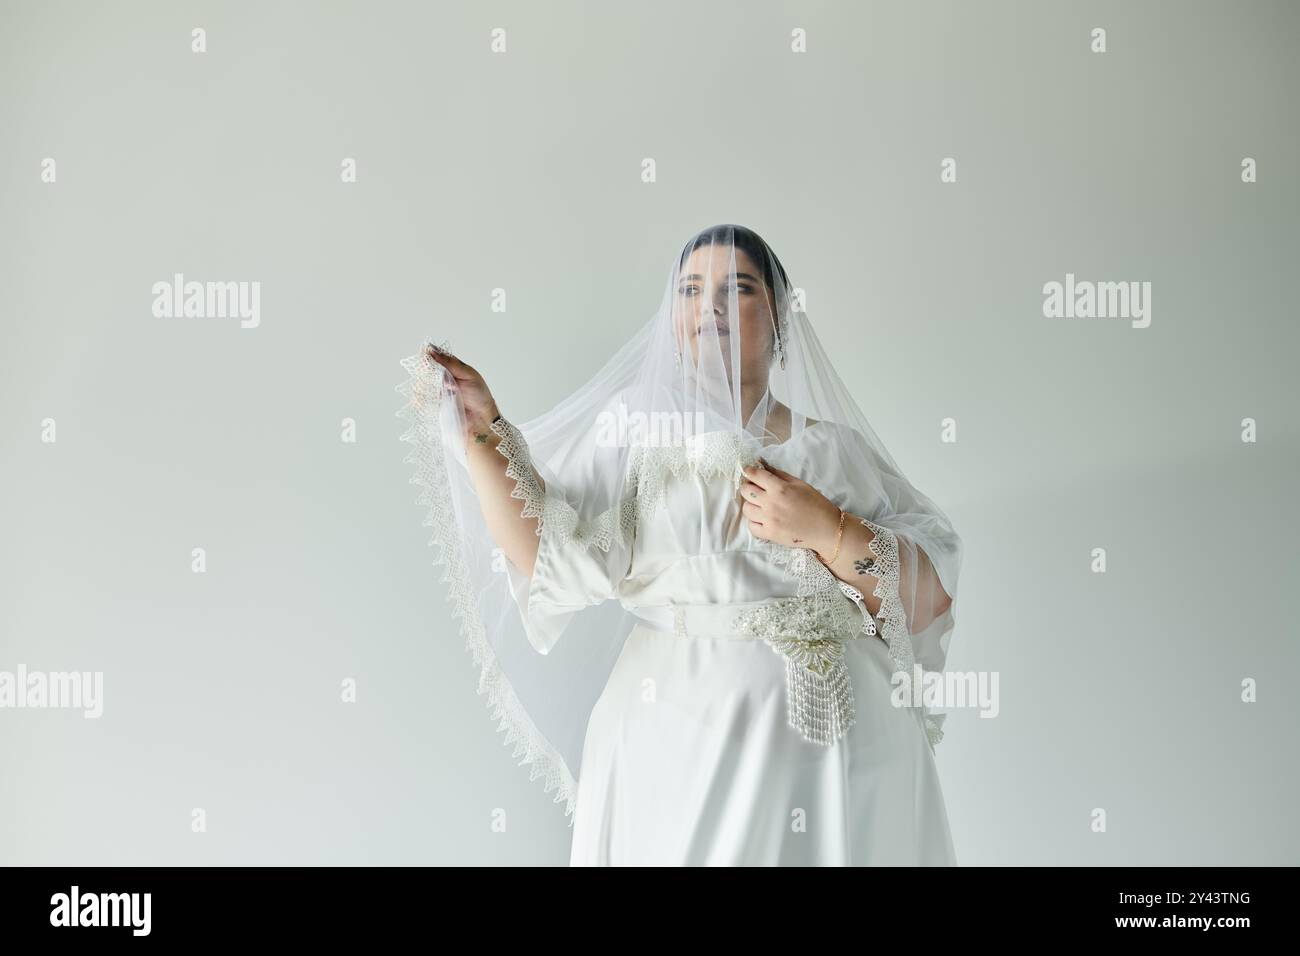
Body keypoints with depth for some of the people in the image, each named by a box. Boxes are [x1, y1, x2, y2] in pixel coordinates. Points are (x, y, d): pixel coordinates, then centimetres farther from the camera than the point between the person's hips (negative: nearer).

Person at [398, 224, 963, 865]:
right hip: (677, 747, -1)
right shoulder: (635, 434, 2)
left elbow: (934, 598, -1)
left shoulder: (838, 448, 5)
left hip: (838, 749, 2)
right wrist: (482, 426, -15)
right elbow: (553, 556, -11)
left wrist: (827, 530, -15)